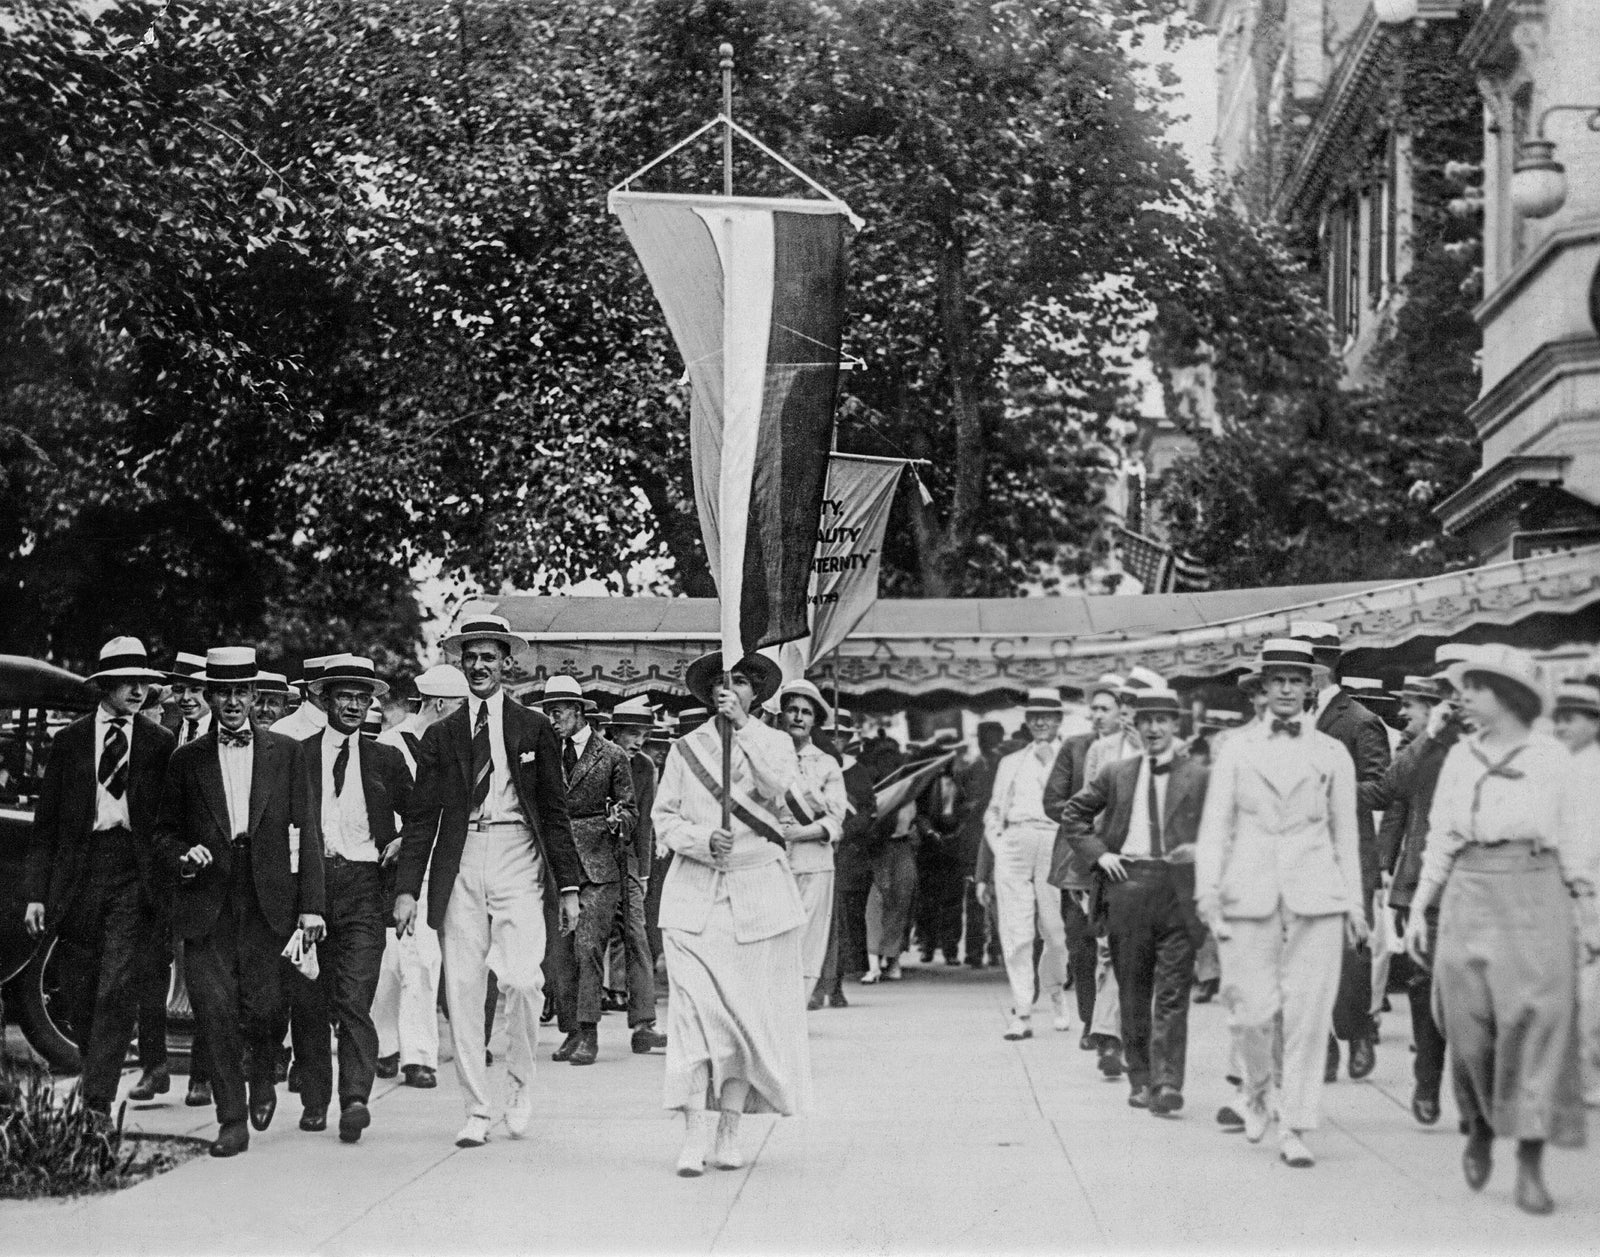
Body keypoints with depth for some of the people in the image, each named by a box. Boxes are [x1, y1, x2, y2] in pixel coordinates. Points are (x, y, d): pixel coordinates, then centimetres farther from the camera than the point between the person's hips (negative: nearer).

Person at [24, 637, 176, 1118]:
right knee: (78, 992, 8)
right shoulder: (69, 741, 7)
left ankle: (98, 1100, -7)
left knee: (117, 990, -9)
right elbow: (45, 822, 7)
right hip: (77, 872, 2)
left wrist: (173, 892, -3)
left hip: (134, 875, -2)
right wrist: (36, 892, 0)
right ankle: (94, 1068, 32)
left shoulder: (161, 744, 4)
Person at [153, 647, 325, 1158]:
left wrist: (310, 904, -2)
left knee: (263, 1007, -8)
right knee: (214, 1010, -6)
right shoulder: (187, 760, 10)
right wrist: (183, 857, -8)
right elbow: (164, 832, 15)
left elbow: (305, 833, 5)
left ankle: (261, 1075, 25)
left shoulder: (284, 752, 8)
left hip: (267, 904, -1)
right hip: (206, 905, 1)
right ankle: (231, 1120, 4)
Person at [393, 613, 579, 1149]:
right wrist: (406, 888, 0)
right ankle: (476, 1112, 8)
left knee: (521, 979, -15)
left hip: (518, 860, -2)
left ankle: (520, 1085, 9)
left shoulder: (534, 728, 8)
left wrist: (568, 886, 4)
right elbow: (421, 818, 9)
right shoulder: (441, 736, 12)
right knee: (462, 990, 0)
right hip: (460, 865, 2)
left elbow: (555, 812, 9)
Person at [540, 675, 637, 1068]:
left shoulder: (611, 755, 3)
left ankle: (589, 1034, -11)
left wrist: (619, 820, -15)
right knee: (557, 952, 1)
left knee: (588, 947, -12)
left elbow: (629, 808, 6)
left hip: (598, 864, -4)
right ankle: (570, 1031, 10)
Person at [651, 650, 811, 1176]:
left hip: (757, 892, 1)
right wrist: (702, 840, -9)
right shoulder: (686, 748, 10)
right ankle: (695, 1137, -15)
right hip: (695, 892, -1)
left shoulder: (774, 742, 10)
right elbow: (664, 817, 9)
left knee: (748, 1013, 1)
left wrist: (744, 728, -13)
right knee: (695, 1009, -12)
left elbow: (780, 784, -12)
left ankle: (729, 1131, 10)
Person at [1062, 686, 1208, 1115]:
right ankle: (1141, 1081, 16)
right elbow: (1073, 813, 18)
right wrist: (1097, 854, 6)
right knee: (1132, 993, 7)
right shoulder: (1116, 775, 11)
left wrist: (1201, 851, -11)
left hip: (1178, 890, -3)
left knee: (1172, 993, -8)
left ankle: (1167, 1084, -11)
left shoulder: (1199, 778, 4)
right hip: (1127, 885, 3)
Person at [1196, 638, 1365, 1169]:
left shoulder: (1332, 754, 10)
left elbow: (1345, 832, 13)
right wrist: (1208, 889, -4)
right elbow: (1215, 823, 6)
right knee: (1250, 1011, -4)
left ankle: (1294, 1130, 3)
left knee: (1308, 1015, -4)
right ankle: (1256, 1092, 26)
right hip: (1249, 896, 0)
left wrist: (1354, 902, 10)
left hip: (1316, 897, 0)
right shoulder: (1236, 748, 9)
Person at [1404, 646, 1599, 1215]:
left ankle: (1530, 1166, -6)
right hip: (1469, 898, 3)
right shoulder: (1459, 758, 11)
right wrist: (1418, 908, 8)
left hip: (1536, 895, -2)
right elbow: (1440, 841, 14)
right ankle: (1479, 1127, 25)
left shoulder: (1550, 757, 4)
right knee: (1468, 1023, -1)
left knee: (1537, 1020, -8)